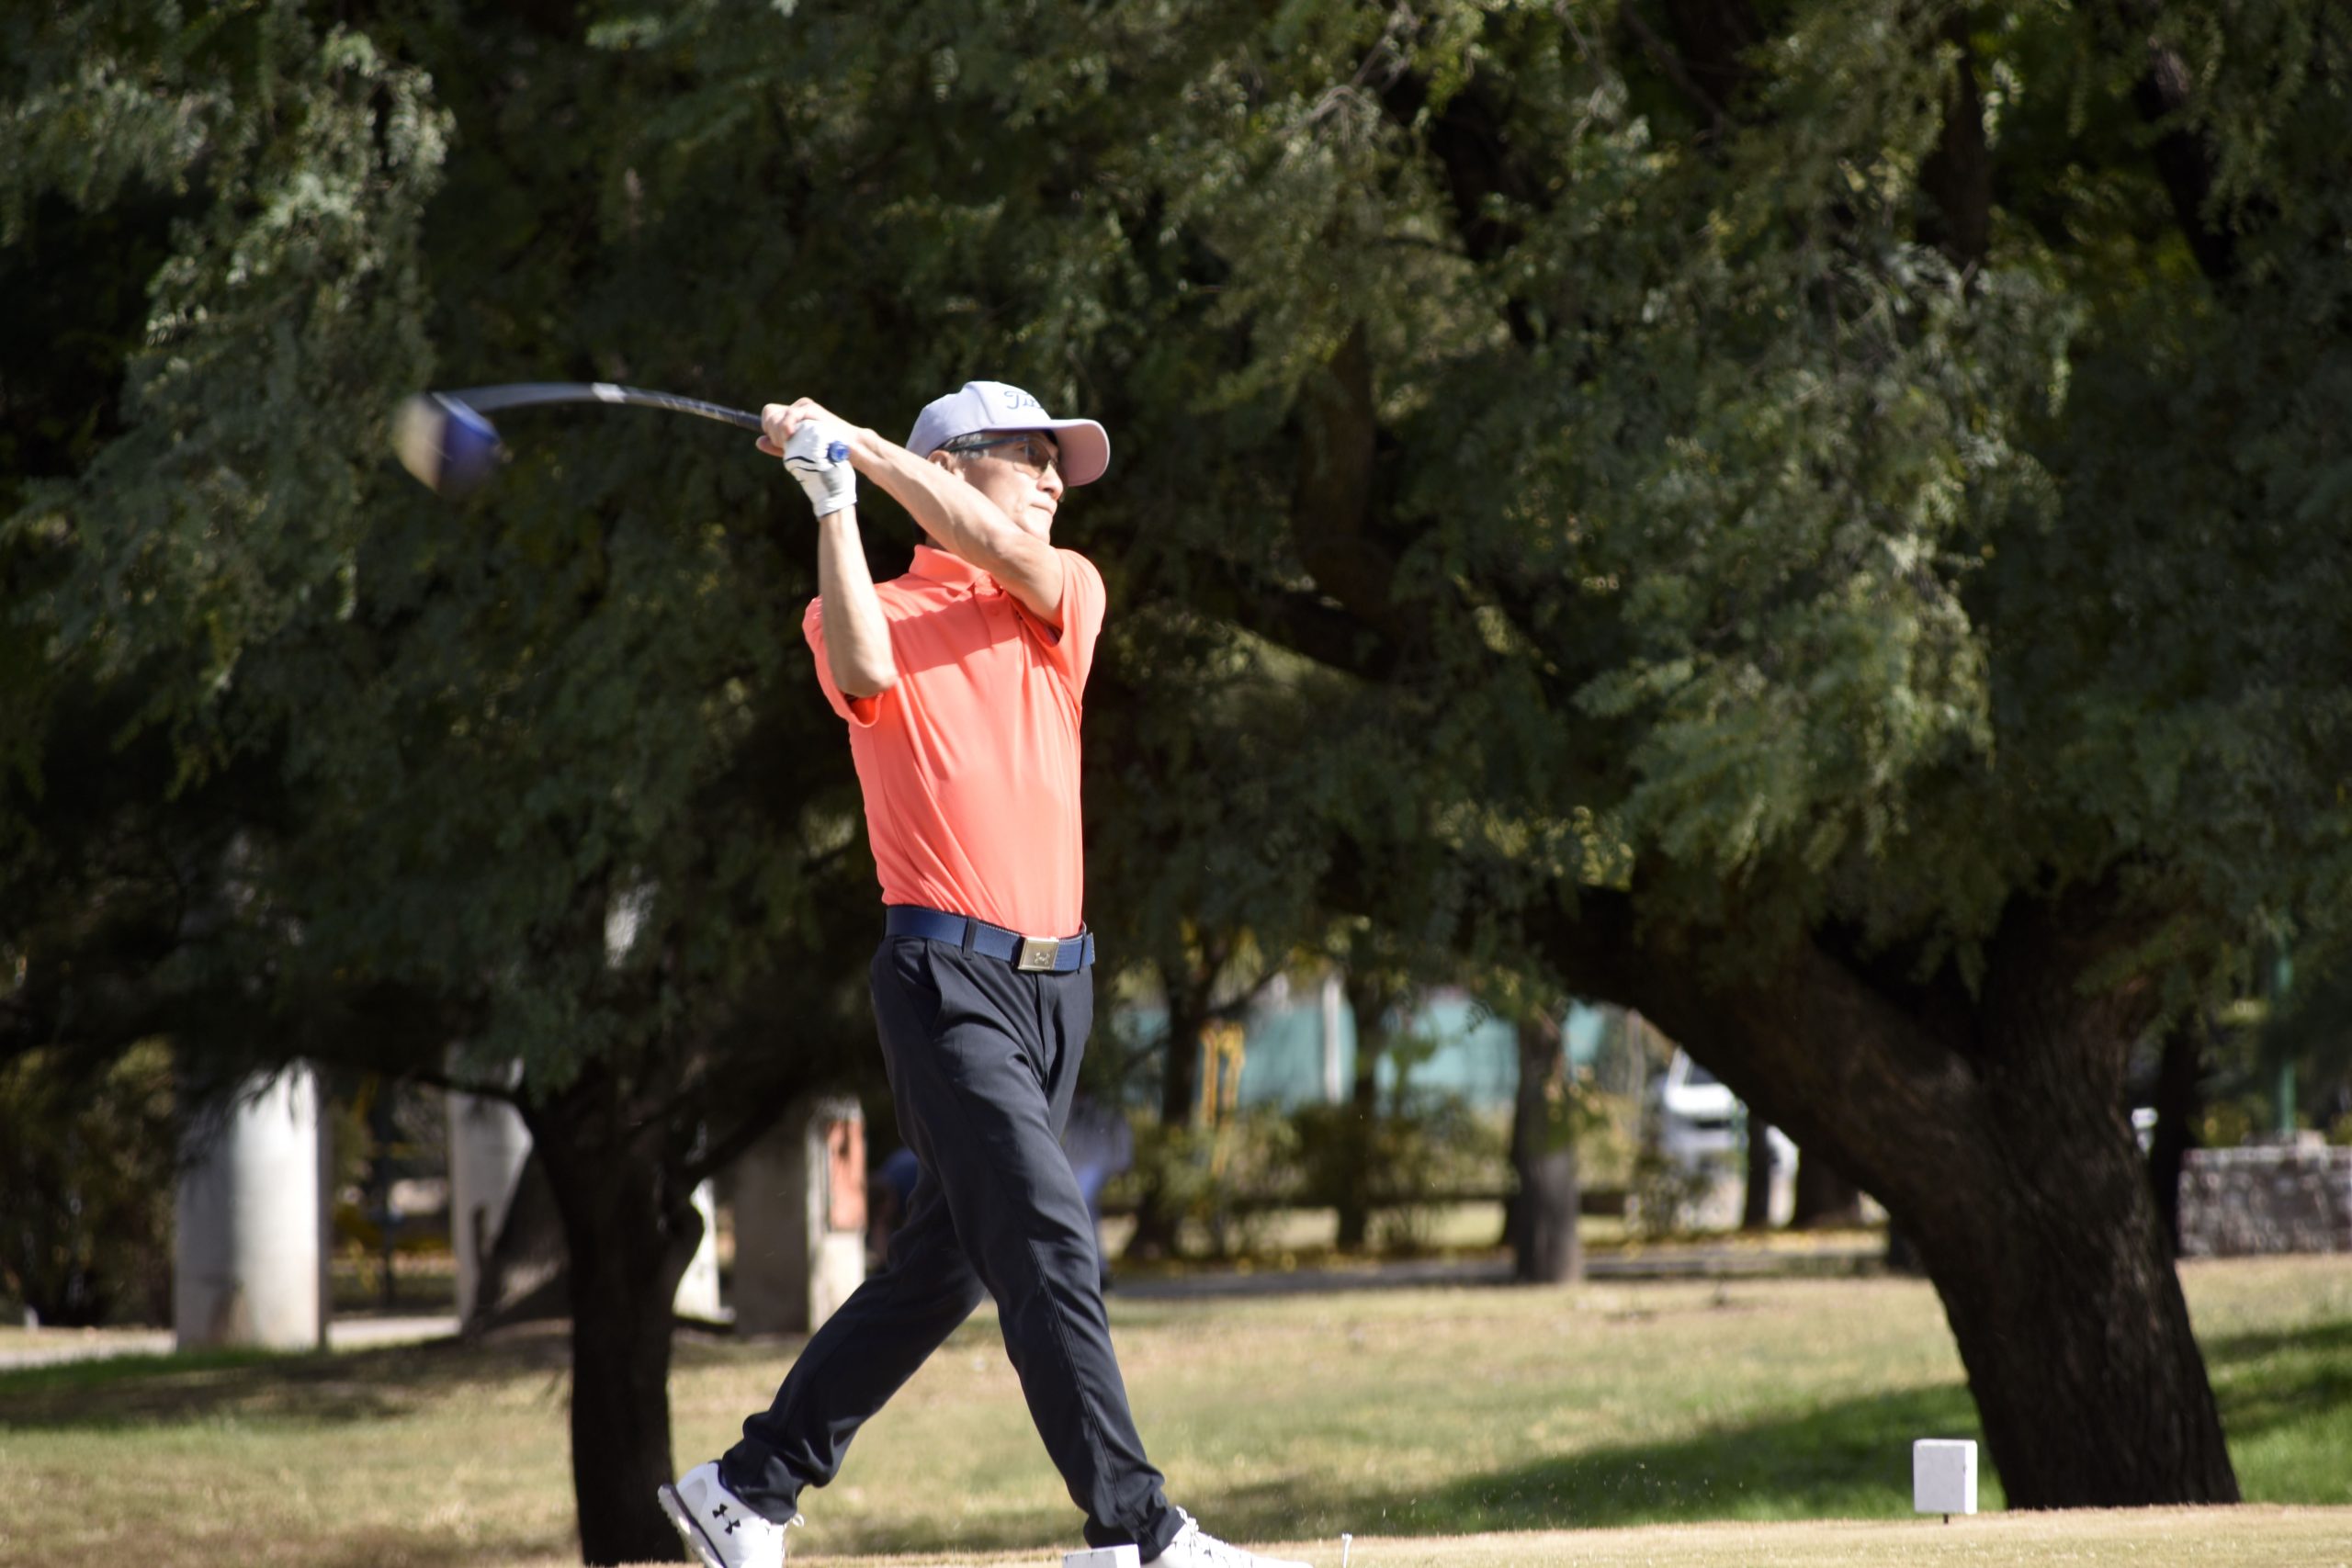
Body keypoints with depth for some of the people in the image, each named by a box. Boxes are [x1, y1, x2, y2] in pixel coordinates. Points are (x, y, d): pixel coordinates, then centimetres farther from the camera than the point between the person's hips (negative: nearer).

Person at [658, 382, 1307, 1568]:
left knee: (944, 1265, 10)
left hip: (1055, 983, 6)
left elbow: (1009, 557, -8)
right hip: (947, 974, -6)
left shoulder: (1068, 595, 14)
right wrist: (831, 500, -19)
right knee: (1047, 1247, -15)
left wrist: (862, 446, -10)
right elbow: (864, 667, -21)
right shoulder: (874, 615, 3)